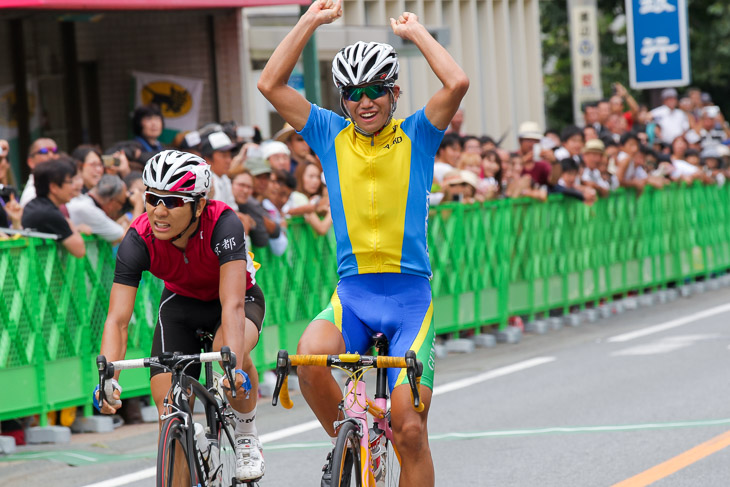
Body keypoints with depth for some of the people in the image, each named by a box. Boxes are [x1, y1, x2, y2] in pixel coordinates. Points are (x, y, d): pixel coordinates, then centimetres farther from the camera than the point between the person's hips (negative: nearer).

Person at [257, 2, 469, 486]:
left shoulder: (416, 135, 3)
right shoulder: (331, 135, 8)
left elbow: (457, 83, -14)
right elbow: (271, 83, 0)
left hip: (410, 292, -1)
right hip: (352, 292, 2)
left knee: (409, 428, -8)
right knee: (311, 355, -30)